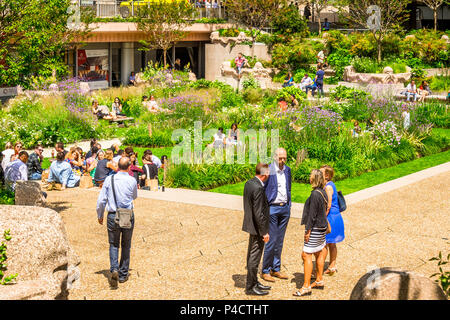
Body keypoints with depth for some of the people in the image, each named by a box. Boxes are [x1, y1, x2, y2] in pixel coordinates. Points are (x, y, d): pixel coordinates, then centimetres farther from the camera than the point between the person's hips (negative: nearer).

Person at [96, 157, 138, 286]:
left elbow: (101, 200, -3)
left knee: (114, 244, 12)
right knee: (126, 246, 14)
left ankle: (114, 269, -10)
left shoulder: (109, 179, -5)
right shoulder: (132, 181, -6)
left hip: (113, 216, 0)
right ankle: (123, 274, 18)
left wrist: (100, 216, 10)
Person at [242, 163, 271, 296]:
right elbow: (258, 213, -25)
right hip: (257, 227, -10)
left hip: (252, 225, 10)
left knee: (252, 255, 18)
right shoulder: (258, 188, -24)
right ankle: (250, 287, 8)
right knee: (254, 256, 0)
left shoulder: (249, 183, 5)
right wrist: (264, 232, -19)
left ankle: (254, 282, 31)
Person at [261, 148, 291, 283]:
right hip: (272, 208, -6)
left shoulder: (287, 170, 9)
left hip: (285, 208, 6)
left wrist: (289, 206, 14)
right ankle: (265, 271, 5)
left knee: (280, 241, 11)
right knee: (271, 240, -5)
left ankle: (276, 269, 20)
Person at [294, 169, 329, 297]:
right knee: (319, 253, 20)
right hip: (321, 227, 10)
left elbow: (312, 214, -21)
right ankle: (319, 281, 33)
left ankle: (306, 286, -8)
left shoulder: (315, 194, -20)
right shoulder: (323, 192, 8)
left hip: (315, 228, -10)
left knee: (306, 255, -8)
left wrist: (308, 231, -17)